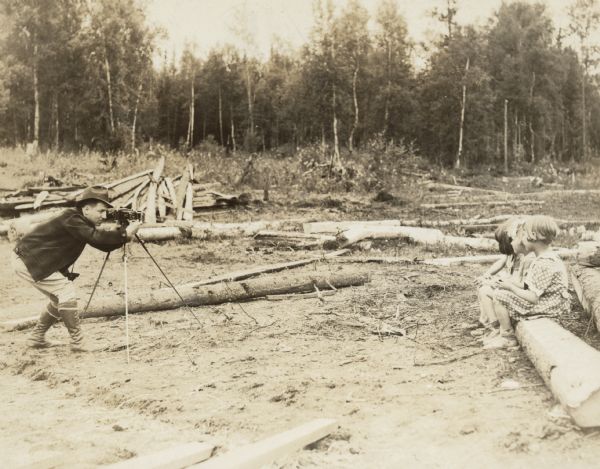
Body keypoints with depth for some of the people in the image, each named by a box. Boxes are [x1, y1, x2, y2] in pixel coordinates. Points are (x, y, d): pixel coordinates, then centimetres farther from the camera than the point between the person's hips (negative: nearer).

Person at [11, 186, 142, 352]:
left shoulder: (82, 222, 7)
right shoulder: (71, 219, -21)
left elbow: (104, 245, 3)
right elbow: (96, 237, -34)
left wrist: (122, 235, -11)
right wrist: (125, 233, -31)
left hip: (33, 260, 10)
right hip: (27, 260, -10)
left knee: (60, 298, 13)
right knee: (66, 292, -15)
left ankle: (37, 338, 25)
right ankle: (78, 343, -10)